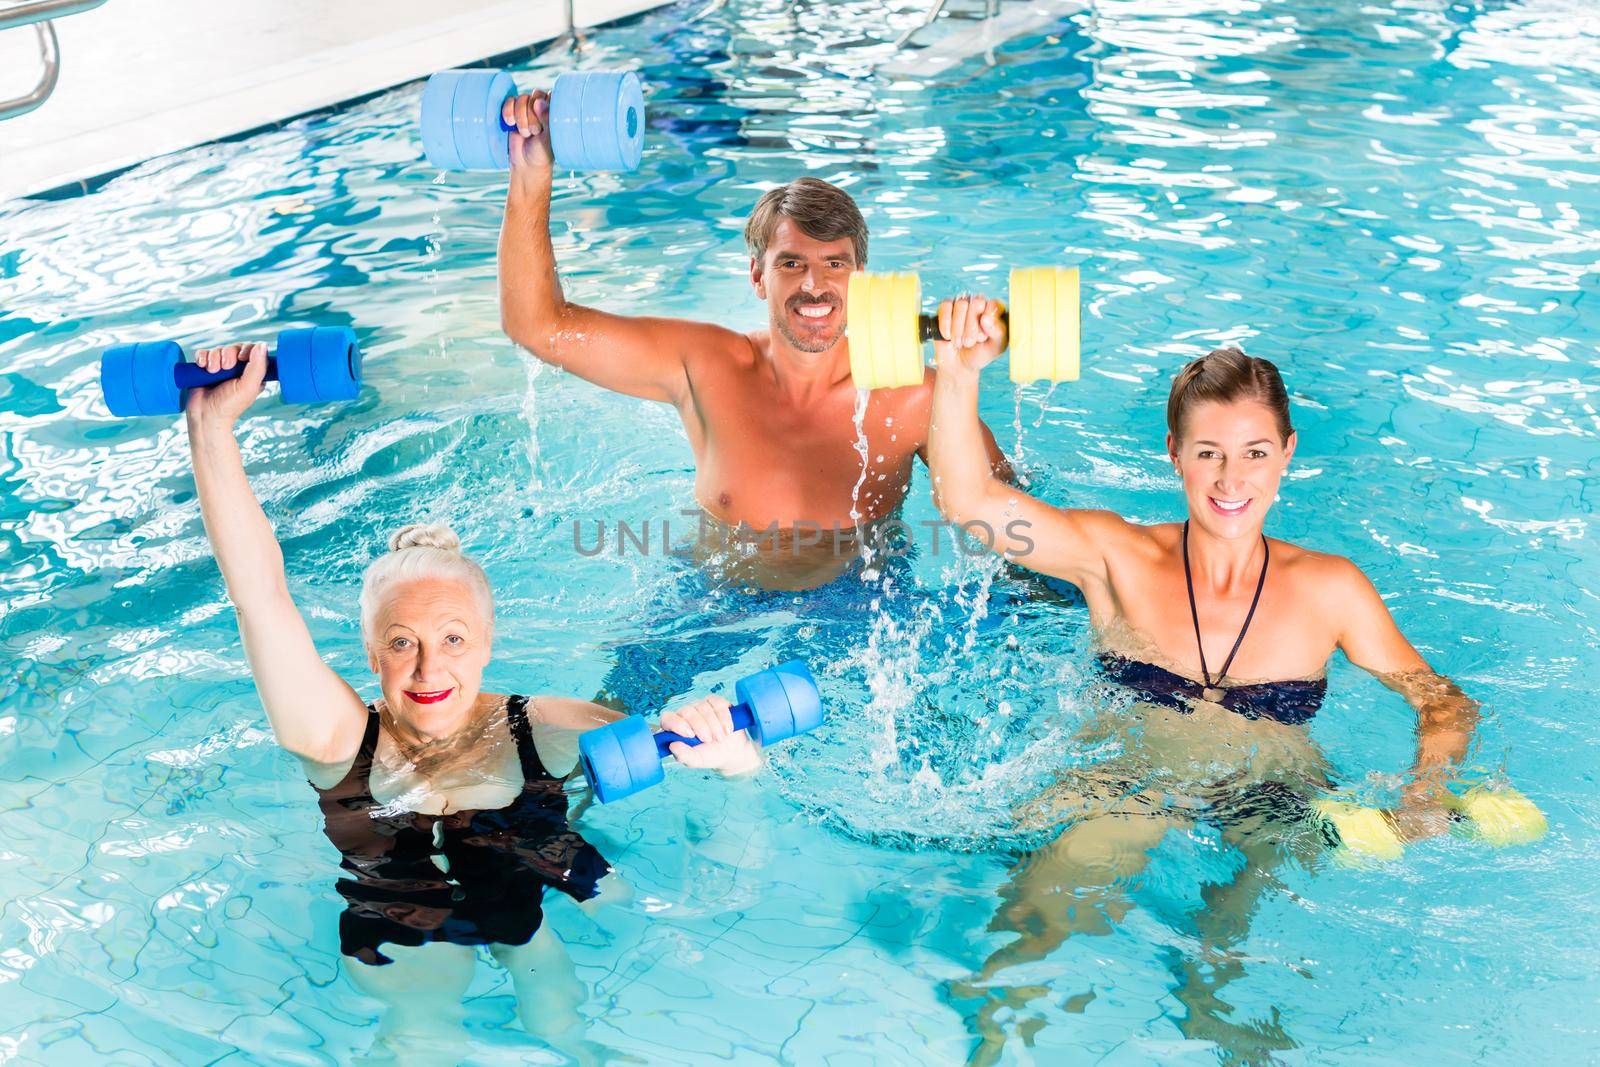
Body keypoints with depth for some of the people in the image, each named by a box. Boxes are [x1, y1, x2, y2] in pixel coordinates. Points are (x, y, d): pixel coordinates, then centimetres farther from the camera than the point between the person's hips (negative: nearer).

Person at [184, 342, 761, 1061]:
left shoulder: (543, 730, -10)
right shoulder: (341, 738, -10)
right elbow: (262, 594, -18)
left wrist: (724, 752, -43)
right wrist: (211, 427, -23)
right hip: (400, 934, -1)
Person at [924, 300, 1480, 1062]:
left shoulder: (1327, 587, 4)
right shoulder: (1115, 558, -1)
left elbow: (1443, 700, 10)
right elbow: (966, 500, -14)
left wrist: (1428, 789, -11)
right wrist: (958, 374, -29)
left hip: (1274, 805, 1)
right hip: (1125, 790, 0)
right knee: (1038, 920, -24)